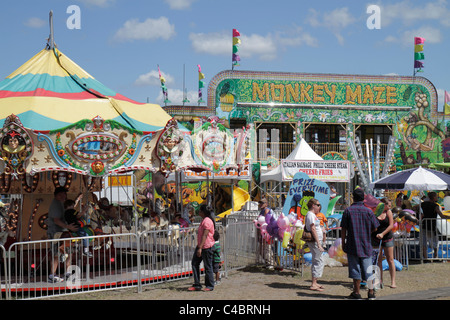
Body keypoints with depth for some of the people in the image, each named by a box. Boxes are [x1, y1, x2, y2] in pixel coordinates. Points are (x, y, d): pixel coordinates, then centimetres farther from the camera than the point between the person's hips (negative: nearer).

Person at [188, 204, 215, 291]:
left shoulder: (207, 221, -17)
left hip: (206, 247, -10)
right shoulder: (203, 220, 16)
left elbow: (205, 235, -22)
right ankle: (197, 285, 10)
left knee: (207, 266, -1)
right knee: (195, 263, 6)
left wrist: (200, 248, -25)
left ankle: (210, 286, 10)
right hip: (200, 246, 10)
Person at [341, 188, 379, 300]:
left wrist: (343, 243, 4)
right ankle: (371, 292, 11)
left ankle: (356, 292, 7)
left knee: (355, 268, 4)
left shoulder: (348, 211, -5)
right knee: (368, 269, 8)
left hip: (352, 245, -1)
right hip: (366, 245, 1)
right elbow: (374, 228, 3)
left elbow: (344, 229, -5)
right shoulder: (368, 211, -1)